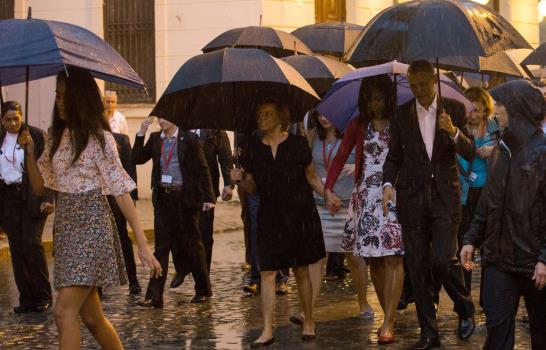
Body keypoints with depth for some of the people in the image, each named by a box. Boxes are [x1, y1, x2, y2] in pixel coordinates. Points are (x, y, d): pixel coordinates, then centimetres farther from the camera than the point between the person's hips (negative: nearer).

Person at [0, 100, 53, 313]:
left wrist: (47, 198, -15)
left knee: (32, 244, -12)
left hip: (32, 197, -4)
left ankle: (43, 296, 0)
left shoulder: (35, 135, -4)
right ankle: (26, 299, 9)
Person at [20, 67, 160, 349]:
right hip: (65, 227, 7)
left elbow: (121, 192, -9)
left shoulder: (99, 139, -7)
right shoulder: (57, 137, 12)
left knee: (65, 311, -16)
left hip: (92, 226, -7)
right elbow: (39, 187, 13)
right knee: (91, 317, 10)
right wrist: (30, 152, -3)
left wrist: (142, 244, -14)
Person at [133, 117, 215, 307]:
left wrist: (208, 197, -10)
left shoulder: (189, 139, -6)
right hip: (163, 198, 4)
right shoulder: (155, 138, 8)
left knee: (192, 245, 7)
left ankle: (203, 290, 22)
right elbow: (138, 159, 3)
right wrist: (141, 134, -6)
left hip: (185, 198, -4)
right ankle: (154, 297, 0)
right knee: (161, 247, 2)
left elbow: (202, 169, -5)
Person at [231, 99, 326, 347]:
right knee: (267, 272, -4)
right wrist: (240, 181, -10)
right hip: (269, 217, 2)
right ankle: (267, 330, -2)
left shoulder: (297, 144, -2)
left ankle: (309, 322, 20)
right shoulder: (254, 149, 5)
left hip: (299, 214, -2)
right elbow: (253, 187, 11)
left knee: (301, 270, 5)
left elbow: (312, 177, 6)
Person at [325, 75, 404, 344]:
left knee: (392, 257, -9)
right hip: (366, 197, 3)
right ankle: (389, 315, 15)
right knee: (374, 259, 3)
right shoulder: (358, 126, 9)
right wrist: (328, 188, -7)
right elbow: (341, 157, 6)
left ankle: (389, 322, -9)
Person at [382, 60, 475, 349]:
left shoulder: (454, 109, 2)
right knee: (417, 267, 3)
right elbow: (394, 154, 12)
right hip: (412, 196, 2)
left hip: (445, 195, -2)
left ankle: (465, 309, 13)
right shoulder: (402, 114, 6)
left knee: (443, 259, -15)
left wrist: (453, 132, -20)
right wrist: (388, 183, -4)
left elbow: (469, 153, -1)